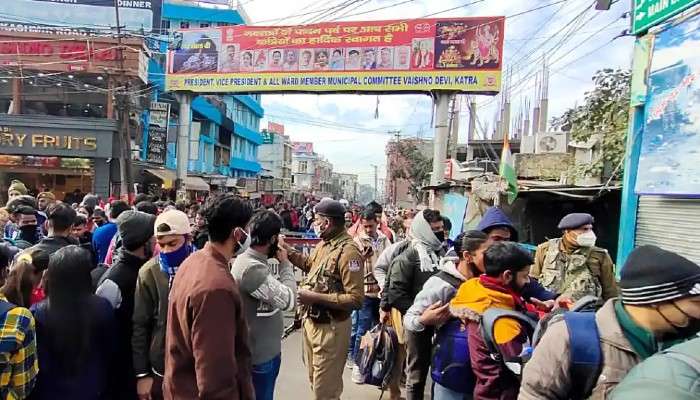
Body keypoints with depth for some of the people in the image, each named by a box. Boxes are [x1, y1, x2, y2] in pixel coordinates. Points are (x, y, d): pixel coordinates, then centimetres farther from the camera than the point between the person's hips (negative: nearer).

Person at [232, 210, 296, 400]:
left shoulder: (248, 259, 3)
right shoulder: (252, 268, -29)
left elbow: (274, 289, 9)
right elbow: (289, 300, -28)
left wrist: (280, 264, -3)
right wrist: (285, 263, -16)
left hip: (261, 348, 9)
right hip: (261, 355, -9)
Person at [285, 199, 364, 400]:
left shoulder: (348, 251, -24)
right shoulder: (324, 243, 4)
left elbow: (356, 299, -28)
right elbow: (310, 265, 25)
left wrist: (316, 297, -28)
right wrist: (287, 249, 14)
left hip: (330, 328, -9)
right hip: (311, 322, 9)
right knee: (315, 381, 26)